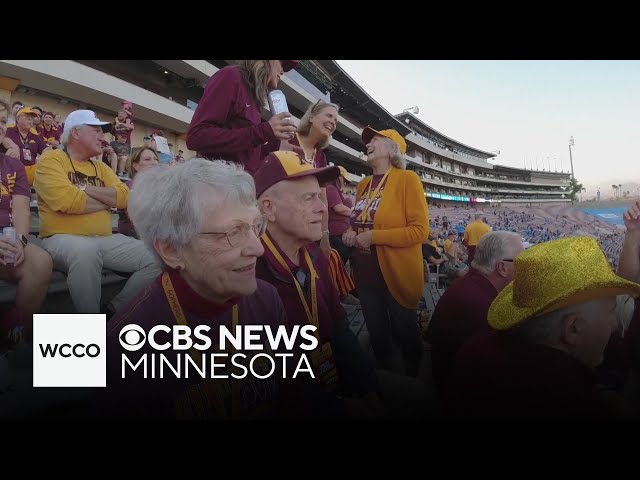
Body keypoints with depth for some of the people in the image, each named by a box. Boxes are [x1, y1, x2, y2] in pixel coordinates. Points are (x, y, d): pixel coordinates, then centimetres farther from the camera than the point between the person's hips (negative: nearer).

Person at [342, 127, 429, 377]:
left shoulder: (406, 179, -10)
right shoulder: (364, 184, 10)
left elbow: (419, 230, -17)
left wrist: (373, 236, -21)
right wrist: (351, 234, 0)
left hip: (396, 275, -6)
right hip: (366, 274, 6)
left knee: (405, 332, 11)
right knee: (377, 333, 19)